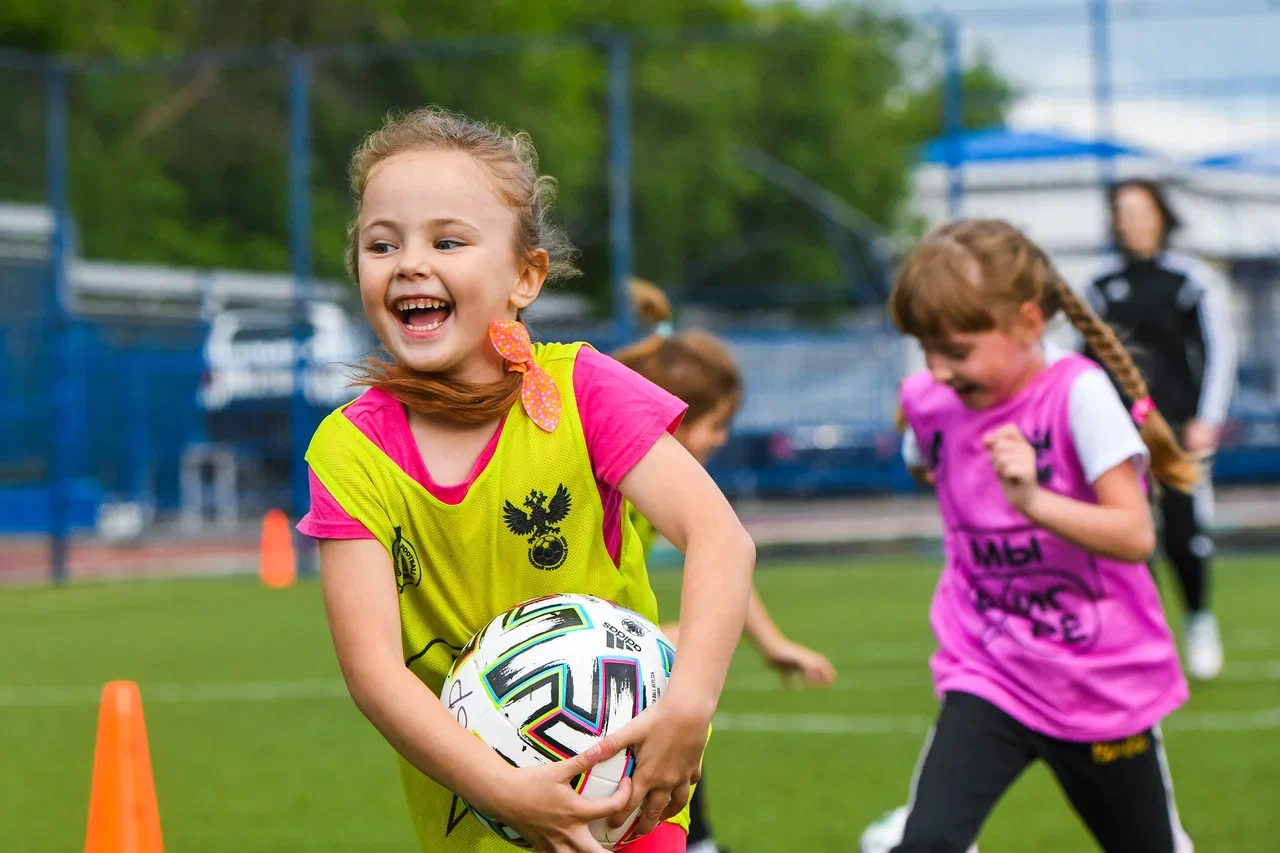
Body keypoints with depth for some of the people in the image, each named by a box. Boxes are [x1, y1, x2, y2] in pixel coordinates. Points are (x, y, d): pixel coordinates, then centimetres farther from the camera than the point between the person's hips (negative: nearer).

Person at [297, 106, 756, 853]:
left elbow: (720, 536, -21)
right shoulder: (350, 450, -9)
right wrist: (504, 791, -29)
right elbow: (372, 666, -16)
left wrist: (689, 707, -36)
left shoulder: (580, 392, -11)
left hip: (623, 784, -1)